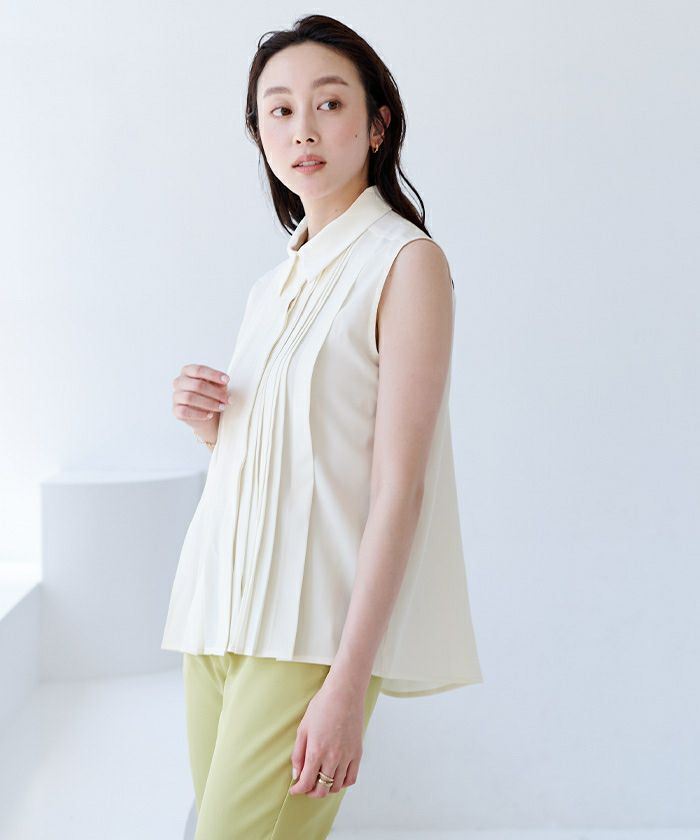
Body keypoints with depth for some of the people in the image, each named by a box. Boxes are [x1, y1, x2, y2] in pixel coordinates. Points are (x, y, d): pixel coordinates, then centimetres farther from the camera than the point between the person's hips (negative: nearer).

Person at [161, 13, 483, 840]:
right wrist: (204, 420, 1)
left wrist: (348, 683, -18)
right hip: (219, 606, 7)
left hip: (313, 624, -7)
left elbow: (399, 484, -13)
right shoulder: (275, 283, 16)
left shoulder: (405, 261, -6)